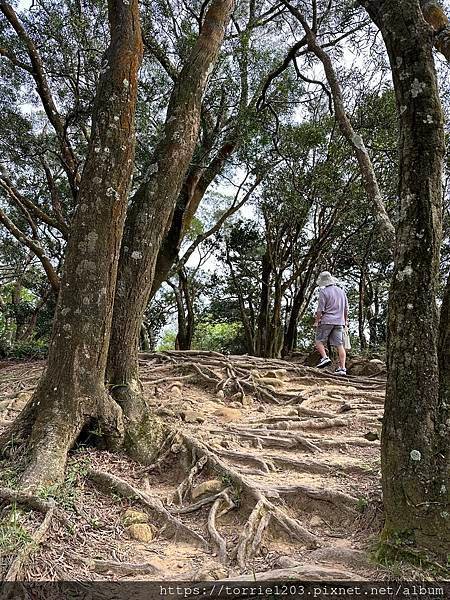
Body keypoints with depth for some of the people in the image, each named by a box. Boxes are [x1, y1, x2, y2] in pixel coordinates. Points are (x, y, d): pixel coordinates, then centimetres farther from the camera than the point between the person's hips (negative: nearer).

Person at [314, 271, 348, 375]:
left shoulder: (323, 291, -8)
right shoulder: (341, 291, 12)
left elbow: (320, 309, -11)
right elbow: (346, 308, 17)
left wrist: (316, 321, -2)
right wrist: (345, 320, 26)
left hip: (327, 321, -6)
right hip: (339, 322, 6)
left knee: (319, 340, 7)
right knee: (340, 344, 3)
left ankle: (325, 357, -11)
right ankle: (342, 368, 1)